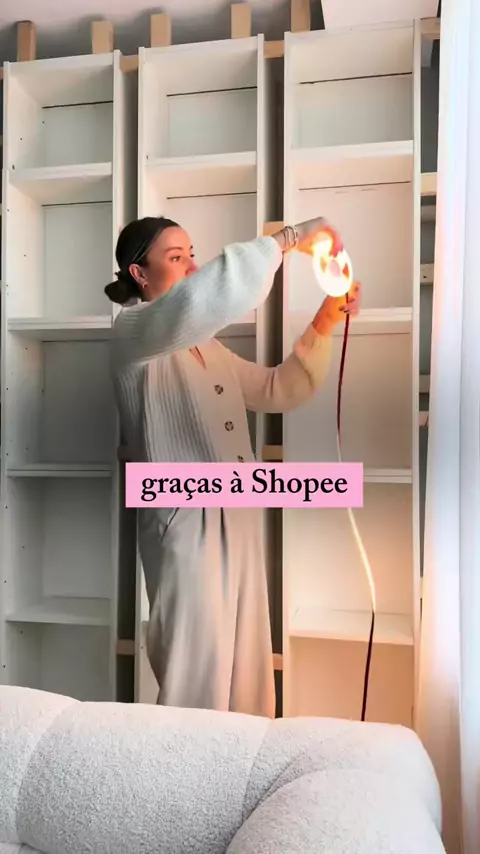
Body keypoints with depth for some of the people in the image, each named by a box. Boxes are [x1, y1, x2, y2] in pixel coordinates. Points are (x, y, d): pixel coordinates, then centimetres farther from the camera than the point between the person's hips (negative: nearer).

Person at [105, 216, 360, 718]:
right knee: (197, 687, 1)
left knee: (247, 682, 14)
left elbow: (280, 391, 22)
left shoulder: (207, 346, 19)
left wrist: (323, 326, 11)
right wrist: (286, 240, -18)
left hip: (238, 524, 8)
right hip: (186, 528, -8)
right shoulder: (132, 332, -7)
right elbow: (207, 296, -27)